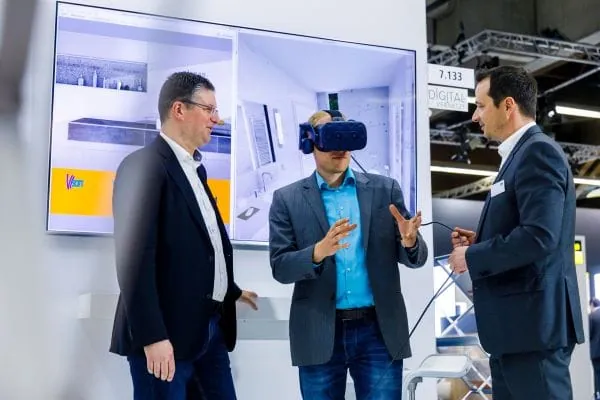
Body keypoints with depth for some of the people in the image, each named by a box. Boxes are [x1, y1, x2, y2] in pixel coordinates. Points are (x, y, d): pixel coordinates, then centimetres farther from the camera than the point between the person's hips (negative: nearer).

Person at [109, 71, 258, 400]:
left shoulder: (194, 168, 15)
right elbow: (134, 259, -19)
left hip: (212, 326, 9)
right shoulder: (144, 165, -12)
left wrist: (230, 291, 32)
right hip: (166, 332, -9)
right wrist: (151, 336, -23)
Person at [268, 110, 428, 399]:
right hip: (319, 335, 0)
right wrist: (318, 252, -24)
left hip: (380, 330, 1)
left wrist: (409, 241, -18)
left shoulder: (385, 189, 6)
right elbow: (280, 268, -5)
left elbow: (415, 258, 5)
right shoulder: (287, 199, 2)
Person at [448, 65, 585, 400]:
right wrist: (480, 242, 8)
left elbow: (539, 236, -25)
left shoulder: (539, 152, -13)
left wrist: (472, 257, -13)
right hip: (517, 325, 10)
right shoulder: (522, 154, 18)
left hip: (534, 323, -10)